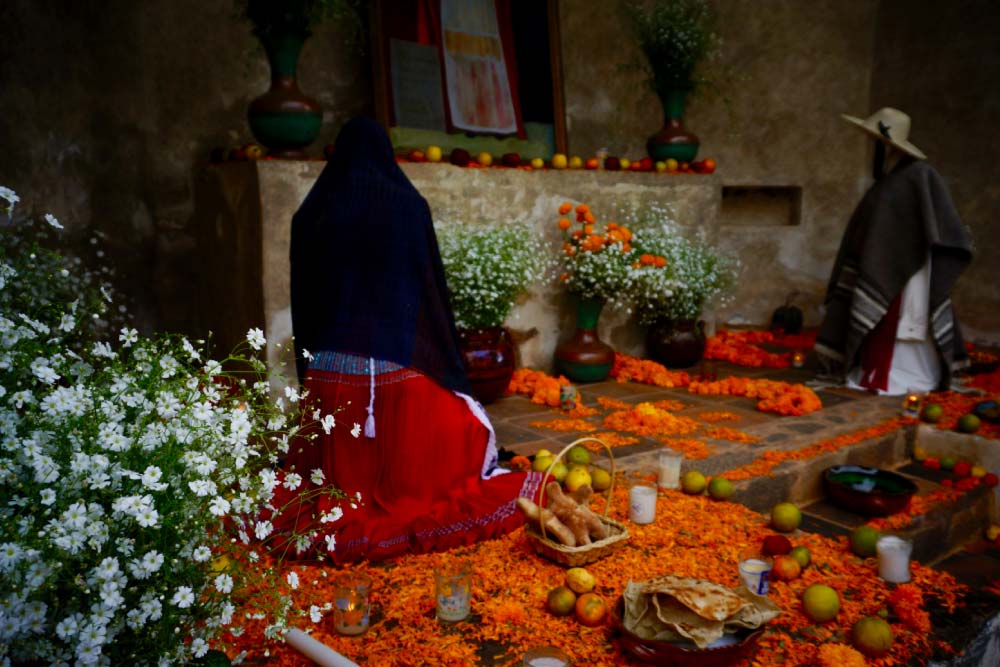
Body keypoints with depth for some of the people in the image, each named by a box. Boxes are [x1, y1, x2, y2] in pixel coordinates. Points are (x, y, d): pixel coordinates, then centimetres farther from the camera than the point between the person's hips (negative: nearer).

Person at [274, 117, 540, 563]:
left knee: (340, 465, 12)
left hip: (332, 369, 2)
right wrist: (449, 370, 2)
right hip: (402, 362, -2)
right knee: (406, 463, 11)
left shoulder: (311, 214, 2)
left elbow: (303, 300, 7)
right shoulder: (408, 205, -6)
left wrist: (309, 366, 17)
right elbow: (431, 286, -5)